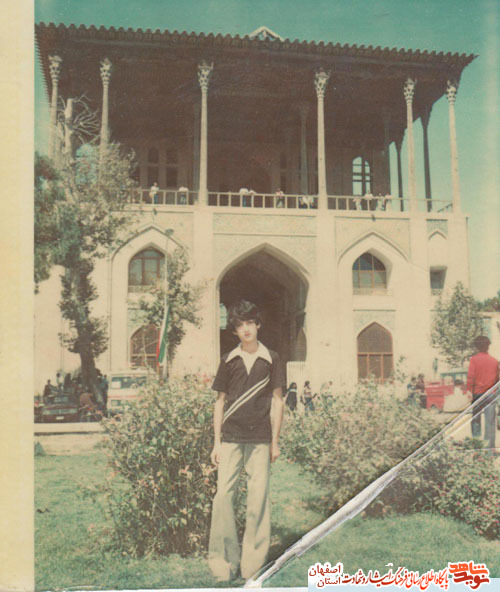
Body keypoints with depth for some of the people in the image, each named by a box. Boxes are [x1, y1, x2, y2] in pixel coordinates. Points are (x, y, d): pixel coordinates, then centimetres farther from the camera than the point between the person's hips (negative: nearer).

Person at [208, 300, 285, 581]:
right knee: (223, 495, -4)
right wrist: (217, 442, 6)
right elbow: (220, 402, 11)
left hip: (259, 439, -1)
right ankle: (224, 561, 6)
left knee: (259, 497, 0)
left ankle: (253, 563, 11)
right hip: (231, 437, 1)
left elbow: (277, 401, 6)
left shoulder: (271, 359, 6)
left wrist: (275, 441, 2)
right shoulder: (228, 361, 9)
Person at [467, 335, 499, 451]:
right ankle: (490, 445, 1)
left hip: (477, 393, -2)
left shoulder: (474, 359, -4)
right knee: (490, 420, 3)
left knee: (475, 417, 9)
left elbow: (471, 376, -11)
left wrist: (469, 390, -9)